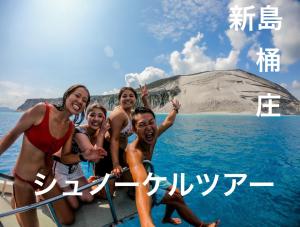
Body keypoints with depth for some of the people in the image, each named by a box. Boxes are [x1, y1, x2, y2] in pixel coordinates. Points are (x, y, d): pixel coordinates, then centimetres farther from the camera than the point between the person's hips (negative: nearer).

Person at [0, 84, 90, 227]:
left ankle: (44, 197, 34)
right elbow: (12, 136, -10)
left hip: (46, 176, 4)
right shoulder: (41, 110, -21)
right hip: (23, 179, -4)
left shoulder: (70, 128, -6)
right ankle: (17, 203, 39)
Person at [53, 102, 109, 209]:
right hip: (60, 167, -7)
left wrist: (101, 133, -25)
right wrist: (102, 133, -31)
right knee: (74, 205, 0)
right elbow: (94, 158, -35)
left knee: (88, 198, 3)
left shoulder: (96, 133, -6)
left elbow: (97, 156, -19)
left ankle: (70, 188, 26)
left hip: (74, 167, 7)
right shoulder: (80, 132, -29)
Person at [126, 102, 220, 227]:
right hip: (137, 186, -8)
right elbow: (141, 184, -60)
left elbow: (168, 122, 4)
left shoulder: (152, 135, -18)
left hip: (148, 177, 8)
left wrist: (175, 109, 19)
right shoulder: (134, 151, -42)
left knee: (176, 193, 17)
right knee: (176, 198, -7)